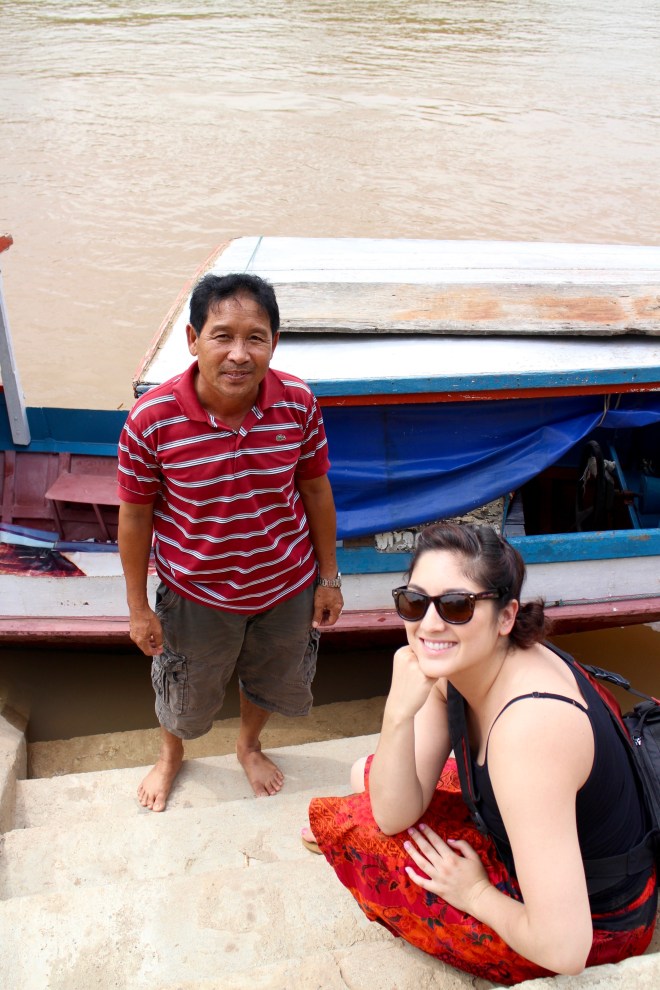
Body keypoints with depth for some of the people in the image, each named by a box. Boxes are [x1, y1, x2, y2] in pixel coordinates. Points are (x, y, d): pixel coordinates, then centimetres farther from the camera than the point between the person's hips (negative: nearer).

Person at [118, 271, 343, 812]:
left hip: (287, 585, 2)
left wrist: (329, 577, 2)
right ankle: (171, 755, 63)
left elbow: (316, 491, -6)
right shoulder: (152, 419, -26)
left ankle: (249, 745, 64)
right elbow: (136, 516, -13)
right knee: (186, 693, 26)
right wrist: (138, 607, -4)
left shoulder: (298, 403, -20)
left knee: (271, 682, 29)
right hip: (197, 594, -1)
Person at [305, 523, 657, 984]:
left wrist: (475, 893, -17)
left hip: (592, 925, -7)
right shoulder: (452, 665, -12)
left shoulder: (529, 729, -38)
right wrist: (398, 712, -28)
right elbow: (396, 814, -12)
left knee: (345, 825, -6)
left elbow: (562, 947, -35)